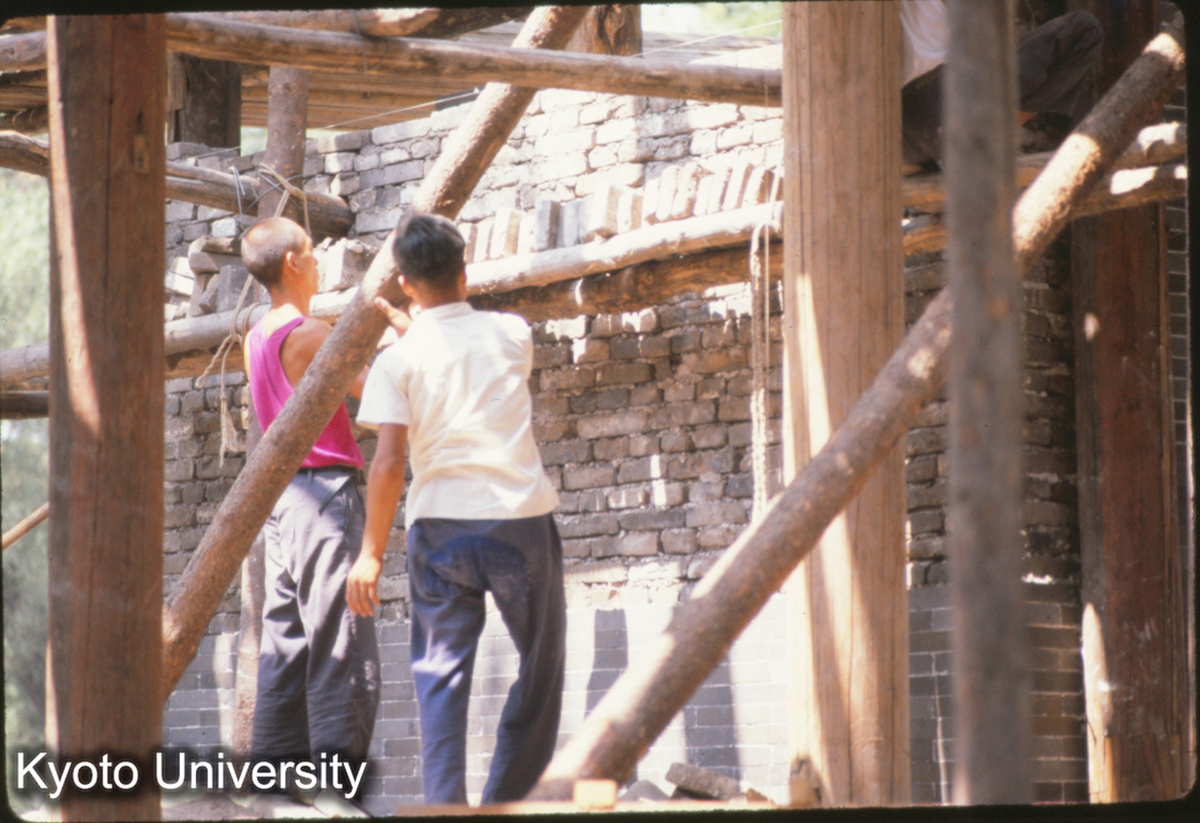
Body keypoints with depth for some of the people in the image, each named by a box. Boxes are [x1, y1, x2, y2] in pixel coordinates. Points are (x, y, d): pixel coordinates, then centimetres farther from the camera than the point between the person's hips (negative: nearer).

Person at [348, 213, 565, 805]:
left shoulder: (399, 359, -2)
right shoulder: (511, 334, 4)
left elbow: (388, 461, -9)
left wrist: (371, 553, -4)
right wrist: (424, 327, 35)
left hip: (441, 526, 0)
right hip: (521, 520, 1)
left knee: (441, 675, 6)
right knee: (542, 666, 14)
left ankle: (445, 806, -3)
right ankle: (505, 800, 13)